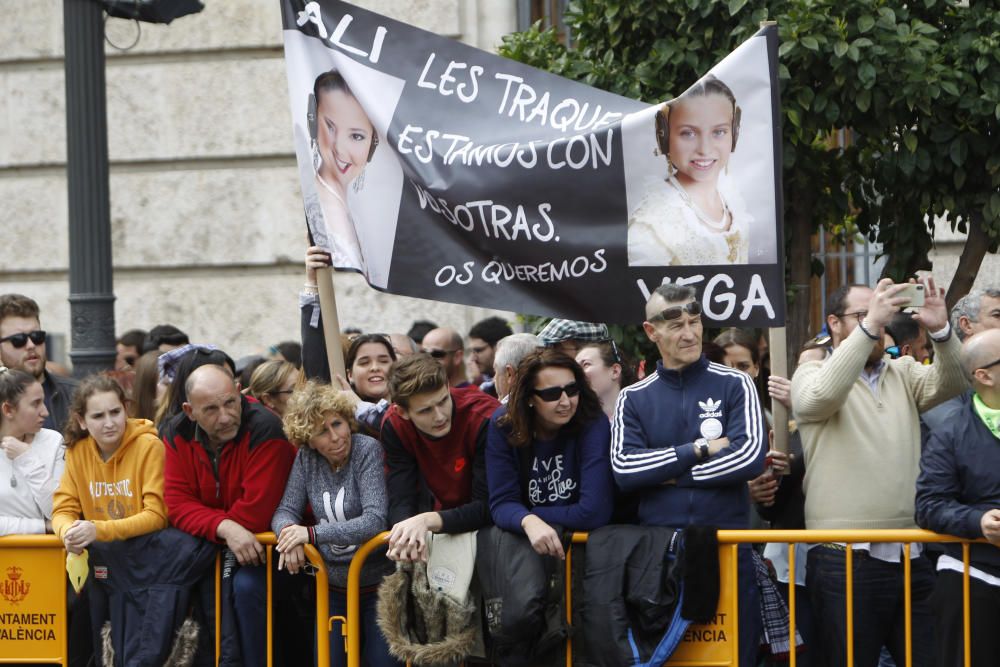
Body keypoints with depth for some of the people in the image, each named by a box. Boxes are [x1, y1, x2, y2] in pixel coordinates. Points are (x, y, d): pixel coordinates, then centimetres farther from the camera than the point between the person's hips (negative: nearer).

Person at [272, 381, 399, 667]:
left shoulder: (367, 450, -15)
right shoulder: (307, 458, 0)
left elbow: (375, 520, -23)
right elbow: (286, 511, 1)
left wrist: (313, 534, -29)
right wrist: (290, 533, -24)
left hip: (377, 586, -5)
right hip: (334, 587, 5)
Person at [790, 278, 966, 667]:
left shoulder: (902, 373, 16)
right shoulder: (810, 374, 2)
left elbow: (948, 384, -1)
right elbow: (823, 394, -21)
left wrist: (941, 332, -19)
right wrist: (868, 326, -26)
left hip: (910, 558, 5)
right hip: (846, 560, -4)